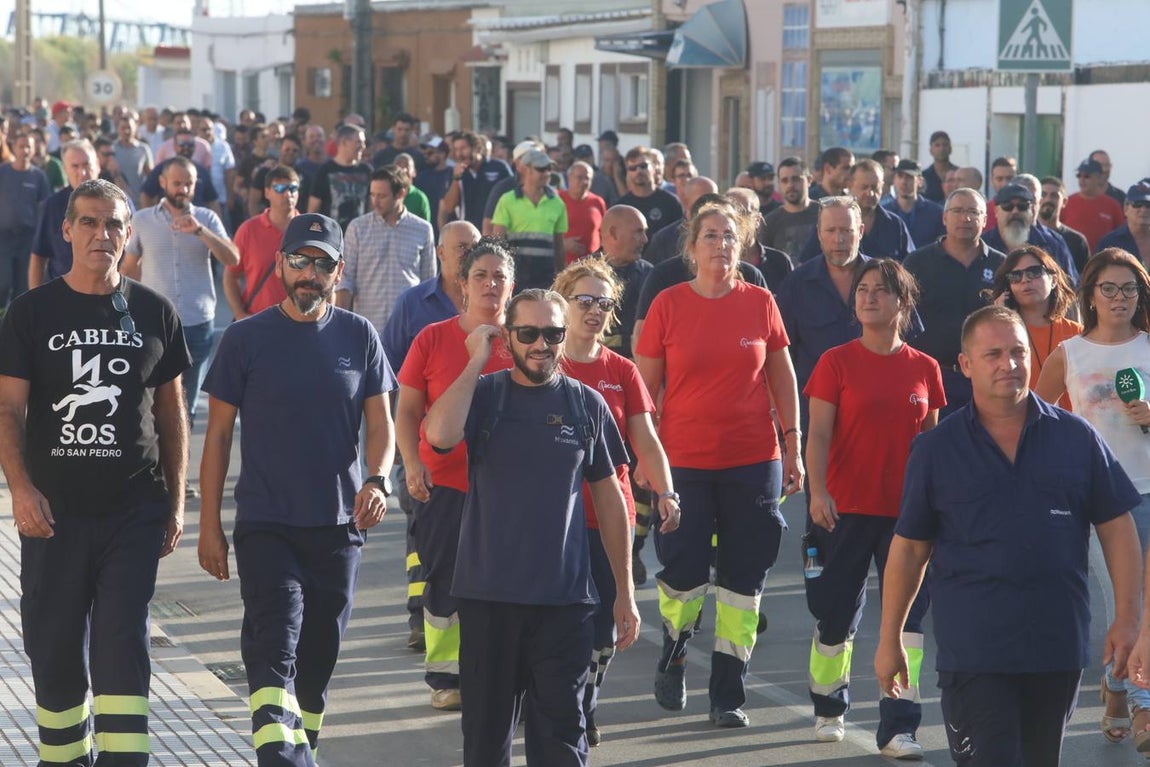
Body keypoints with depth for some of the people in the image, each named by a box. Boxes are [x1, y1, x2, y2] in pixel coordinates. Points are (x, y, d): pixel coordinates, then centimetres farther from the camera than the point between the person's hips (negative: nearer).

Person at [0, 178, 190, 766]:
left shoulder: (152, 313, 6)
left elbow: (170, 410, 12)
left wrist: (176, 500, 8)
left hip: (135, 508, 0)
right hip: (54, 510, 0)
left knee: (123, 641, -8)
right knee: (54, 646, 7)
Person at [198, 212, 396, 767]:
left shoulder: (358, 337, 4)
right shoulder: (246, 338, -1)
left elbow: (380, 425, 6)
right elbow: (218, 434, 2)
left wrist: (378, 480, -15)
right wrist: (209, 524, 0)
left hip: (339, 524, 3)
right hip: (264, 523, -2)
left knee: (319, 653, 12)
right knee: (273, 642, -18)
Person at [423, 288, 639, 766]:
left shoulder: (585, 404, 5)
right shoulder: (483, 395, 3)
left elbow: (609, 498, 9)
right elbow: (439, 434, -20)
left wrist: (624, 592, 8)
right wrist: (476, 363, -12)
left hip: (565, 598, 0)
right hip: (487, 594, 0)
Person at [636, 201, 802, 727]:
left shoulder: (759, 303, 2)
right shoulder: (668, 305, -2)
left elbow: (781, 375, 10)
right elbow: (646, 387, 2)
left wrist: (792, 445, 7)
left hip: (753, 460, 2)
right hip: (684, 461, -1)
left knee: (743, 579, 3)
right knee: (684, 574, -1)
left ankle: (728, 694, 13)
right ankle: (672, 658, 30)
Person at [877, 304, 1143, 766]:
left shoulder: (1077, 438, 4)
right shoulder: (935, 450, 1)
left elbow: (1116, 528, 6)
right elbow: (909, 548, 5)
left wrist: (1127, 619, 0)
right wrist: (890, 640, 5)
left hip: (1060, 646, 2)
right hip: (974, 654, -2)